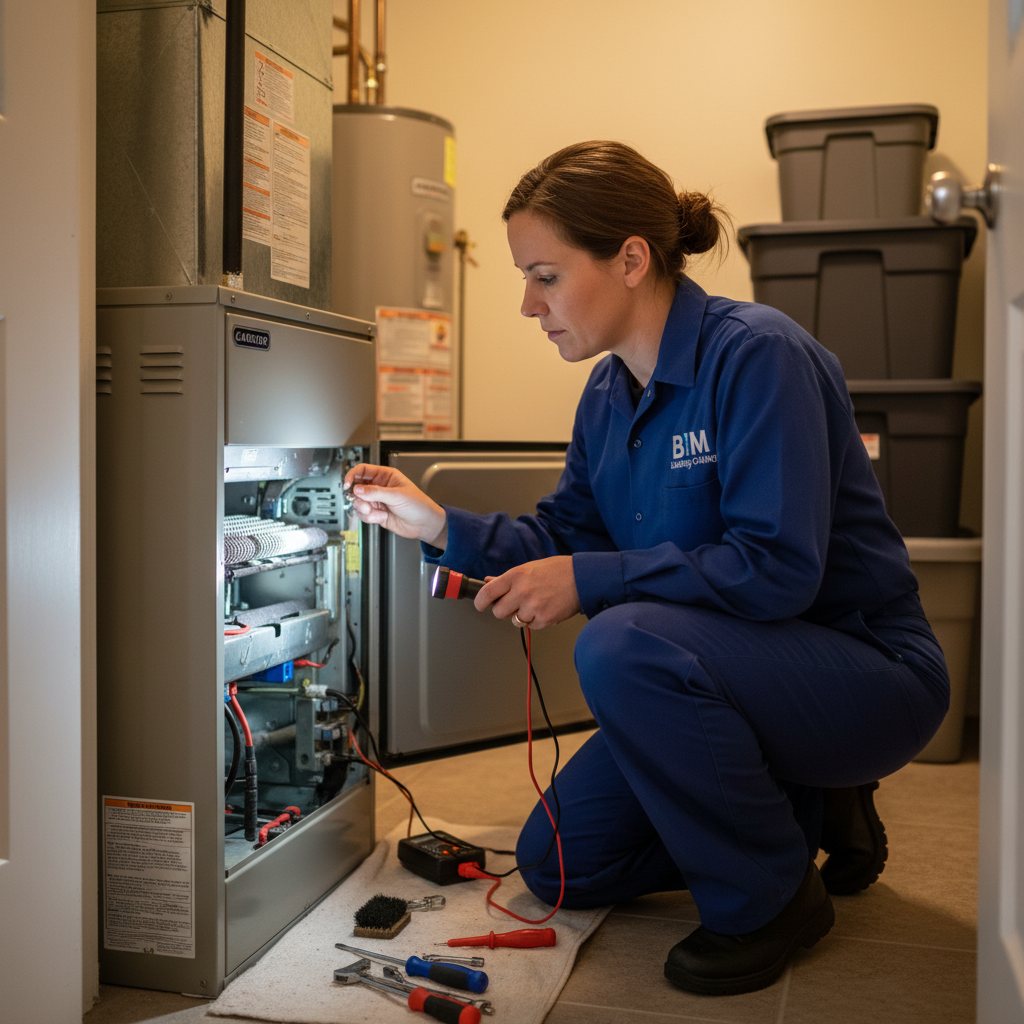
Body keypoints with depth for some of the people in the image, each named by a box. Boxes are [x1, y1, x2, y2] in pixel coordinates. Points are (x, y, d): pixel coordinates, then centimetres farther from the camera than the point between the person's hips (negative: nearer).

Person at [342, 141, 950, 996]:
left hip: (868, 670, -8)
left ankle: (771, 899, -11)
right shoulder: (608, 395, 3)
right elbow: (563, 540, 7)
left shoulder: (756, 354, -23)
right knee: (557, 864, 8)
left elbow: (778, 566, -29)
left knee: (624, 646, -35)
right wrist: (440, 525, -5)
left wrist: (589, 581, -28)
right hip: (738, 667, 8)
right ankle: (808, 809, 18)